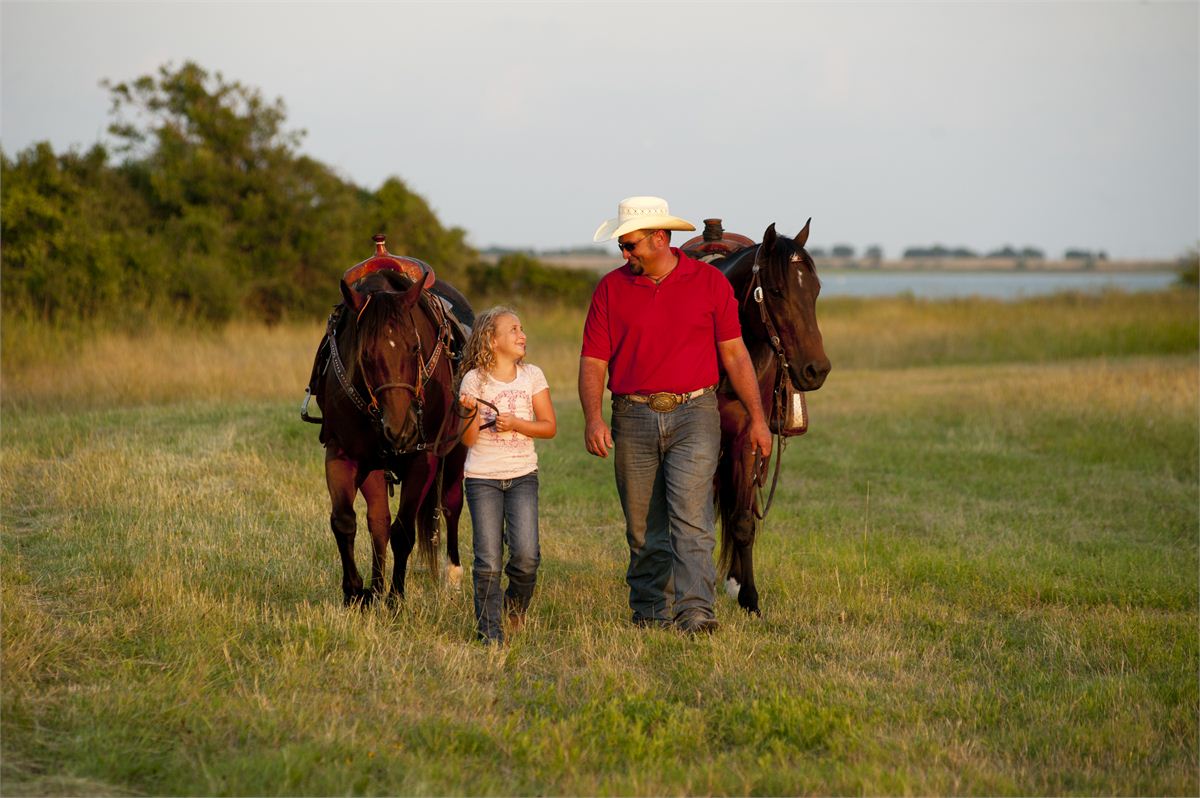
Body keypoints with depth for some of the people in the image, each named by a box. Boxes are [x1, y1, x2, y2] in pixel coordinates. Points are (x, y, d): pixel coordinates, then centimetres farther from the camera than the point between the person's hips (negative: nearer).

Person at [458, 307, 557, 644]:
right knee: (488, 562, -5)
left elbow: (549, 426, 3)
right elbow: (468, 439, -3)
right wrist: (471, 413, -21)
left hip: (522, 475, 2)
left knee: (526, 554, -11)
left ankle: (515, 608, 18)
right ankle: (490, 631, 6)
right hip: (482, 477, -1)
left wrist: (515, 423, -12)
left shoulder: (532, 376, 4)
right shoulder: (474, 380, -2)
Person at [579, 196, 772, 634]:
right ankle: (650, 612, 19)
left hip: (693, 416, -2)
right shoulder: (611, 288, 5)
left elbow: (735, 354, 5)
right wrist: (593, 418, -13)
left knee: (690, 517, -14)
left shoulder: (710, 282, 2)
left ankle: (694, 611, -20)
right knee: (643, 529, 8)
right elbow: (593, 361, 2)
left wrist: (757, 418, 2)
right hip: (633, 419, 2)